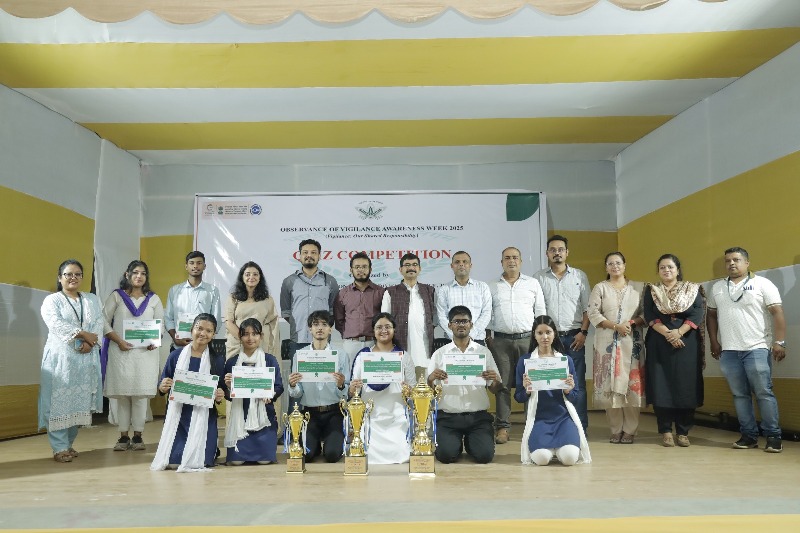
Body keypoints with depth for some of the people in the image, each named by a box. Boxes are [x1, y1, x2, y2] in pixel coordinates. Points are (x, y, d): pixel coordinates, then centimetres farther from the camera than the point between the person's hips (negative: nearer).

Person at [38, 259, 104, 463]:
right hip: (60, 357, -4)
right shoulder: (52, 300, 5)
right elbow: (56, 324, -12)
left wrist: (89, 343, -14)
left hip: (86, 358, 4)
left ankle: (69, 443, 17)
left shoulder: (93, 300, 16)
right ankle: (60, 448, -1)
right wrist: (83, 334, -17)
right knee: (60, 401, -6)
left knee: (80, 401, 5)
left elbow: (98, 325, 4)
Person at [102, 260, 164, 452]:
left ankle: (137, 436, 7)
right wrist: (118, 340, -11)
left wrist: (155, 341, -8)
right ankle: (123, 436, 10)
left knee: (141, 393, -1)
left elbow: (161, 324, 11)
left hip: (146, 352, 1)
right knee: (122, 393, 2)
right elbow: (104, 322, 2)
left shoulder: (154, 299, 12)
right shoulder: (116, 296, 7)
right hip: (121, 351, -1)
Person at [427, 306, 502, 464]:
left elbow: (494, 390, 8)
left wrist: (496, 380, -14)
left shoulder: (484, 352, 7)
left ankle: (469, 441, 19)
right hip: (448, 417, -1)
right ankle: (457, 442, 18)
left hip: (478, 416, 1)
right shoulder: (439, 354, 5)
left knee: (484, 455, -16)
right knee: (447, 455, -19)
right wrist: (431, 379, -18)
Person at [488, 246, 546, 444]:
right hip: (501, 340, 0)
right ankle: (502, 427, 6)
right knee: (502, 384, 1)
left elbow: (540, 311, 9)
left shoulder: (533, 284, 10)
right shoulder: (493, 287, 11)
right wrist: (488, 336, 3)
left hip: (527, 339, 0)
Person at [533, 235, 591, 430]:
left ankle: (580, 427, 8)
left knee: (577, 383, 0)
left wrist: (583, 332, -4)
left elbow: (587, 308, 6)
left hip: (574, 337, 0)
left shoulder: (580, 276, 8)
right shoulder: (539, 278, 7)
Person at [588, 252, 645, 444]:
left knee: (632, 384, -2)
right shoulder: (600, 288, 7)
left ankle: (630, 430, 7)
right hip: (607, 342, 0)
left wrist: (632, 323, -14)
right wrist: (616, 326, -13)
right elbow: (593, 313, -3)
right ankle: (616, 430, 9)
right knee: (610, 385, -1)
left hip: (632, 342, 1)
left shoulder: (638, 287, 10)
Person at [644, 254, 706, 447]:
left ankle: (683, 432, 8)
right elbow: (649, 316, -3)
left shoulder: (693, 290, 8)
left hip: (687, 344, 0)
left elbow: (697, 314, -4)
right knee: (661, 386, -3)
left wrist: (678, 333, -16)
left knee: (685, 386, -1)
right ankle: (666, 431, 5)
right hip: (659, 344, 0)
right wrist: (667, 333, -16)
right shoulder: (651, 291, 9)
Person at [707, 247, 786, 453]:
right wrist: (714, 342, 11)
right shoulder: (717, 288, 13)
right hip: (728, 351, 4)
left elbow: (777, 313, -5)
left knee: (763, 393, -2)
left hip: (756, 348, -4)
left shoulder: (762, 284, -1)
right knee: (739, 394, 7)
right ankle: (749, 435, 14)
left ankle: (773, 436, 7)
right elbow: (711, 315, 18)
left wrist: (779, 342, -11)